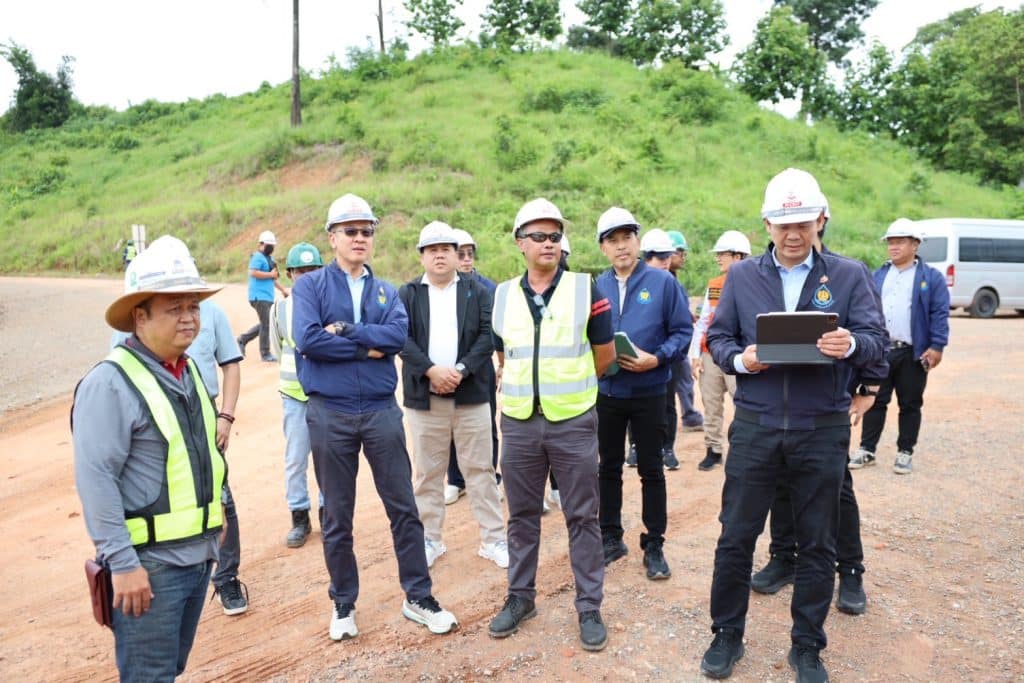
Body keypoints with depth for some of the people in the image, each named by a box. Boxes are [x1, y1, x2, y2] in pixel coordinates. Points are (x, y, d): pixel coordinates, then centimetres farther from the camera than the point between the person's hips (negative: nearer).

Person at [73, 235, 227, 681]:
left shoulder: (188, 370, 9)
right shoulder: (111, 382, -16)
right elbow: (95, 479, -20)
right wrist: (122, 562, -20)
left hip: (198, 553, 8)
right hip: (148, 563, -7)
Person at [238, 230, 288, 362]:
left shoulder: (268, 259, 21)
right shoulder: (257, 257, -9)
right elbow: (253, 272, -24)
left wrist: (282, 289, 22)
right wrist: (271, 274, -16)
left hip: (268, 297, 10)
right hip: (260, 296, -10)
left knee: (264, 324, 14)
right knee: (265, 324, -7)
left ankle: (242, 339, 26)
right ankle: (265, 354, 0)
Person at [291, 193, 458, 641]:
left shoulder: (387, 291, 9)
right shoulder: (310, 285, 0)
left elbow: (400, 334, -10)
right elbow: (307, 339, -17)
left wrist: (345, 330, -17)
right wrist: (368, 347, -11)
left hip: (381, 412, 2)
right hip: (329, 415, -2)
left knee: (403, 507, 7)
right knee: (337, 516, 11)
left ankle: (418, 597, 23)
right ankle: (343, 603, 29)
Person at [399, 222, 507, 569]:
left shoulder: (477, 291, 7)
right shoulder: (407, 294, 6)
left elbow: (487, 335, -3)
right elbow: (402, 338, -5)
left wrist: (461, 369, -16)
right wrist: (431, 370, -18)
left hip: (471, 394, 0)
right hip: (424, 396, 1)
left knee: (480, 469, 6)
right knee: (427, 472, 9)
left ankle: (493, 539, 15)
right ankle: (430, 539, 22)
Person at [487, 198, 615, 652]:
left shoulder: (586, 290, -2)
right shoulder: (503, 296, 5)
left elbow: (606, 356, 3)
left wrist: (568, 385, 10)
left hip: (574, 422, -2)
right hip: (519, 423, 3)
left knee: (582, 517, 6)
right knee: (522, 514, 13)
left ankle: (589, 607, 20)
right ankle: (520, 596, 29)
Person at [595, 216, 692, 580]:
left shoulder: (663, 282, -6)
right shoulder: (596, 286, 3)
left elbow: (682, 331, -6)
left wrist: (656, 358, -20)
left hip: (649, 392, -3)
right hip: (607, 392, 3)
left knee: (651, 469, 7)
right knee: (609, 467, 13)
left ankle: (654, 546, 20)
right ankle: (611, 538, 29)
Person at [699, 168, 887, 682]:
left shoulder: (848, 276, 3)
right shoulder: (742, 276, 6)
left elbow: (877, 342, -4)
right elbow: (717, 338, 6)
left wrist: (852, 345, -26)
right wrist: (739, 359, -16)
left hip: (823, 430, 0)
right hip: (755, 426, 1)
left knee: (817, 543, 11)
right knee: (736, 536, 7)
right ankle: (726, 635, 26)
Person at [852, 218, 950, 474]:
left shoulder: (931, 277, 1)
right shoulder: (878, 276, 12)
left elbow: (940, 315, -4)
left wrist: (937, 347, -13)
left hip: (912, 354, -3)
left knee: (910, 405, 8)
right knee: (875, 402, 7)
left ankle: (905, 453, 18)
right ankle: (867, 450, 15)